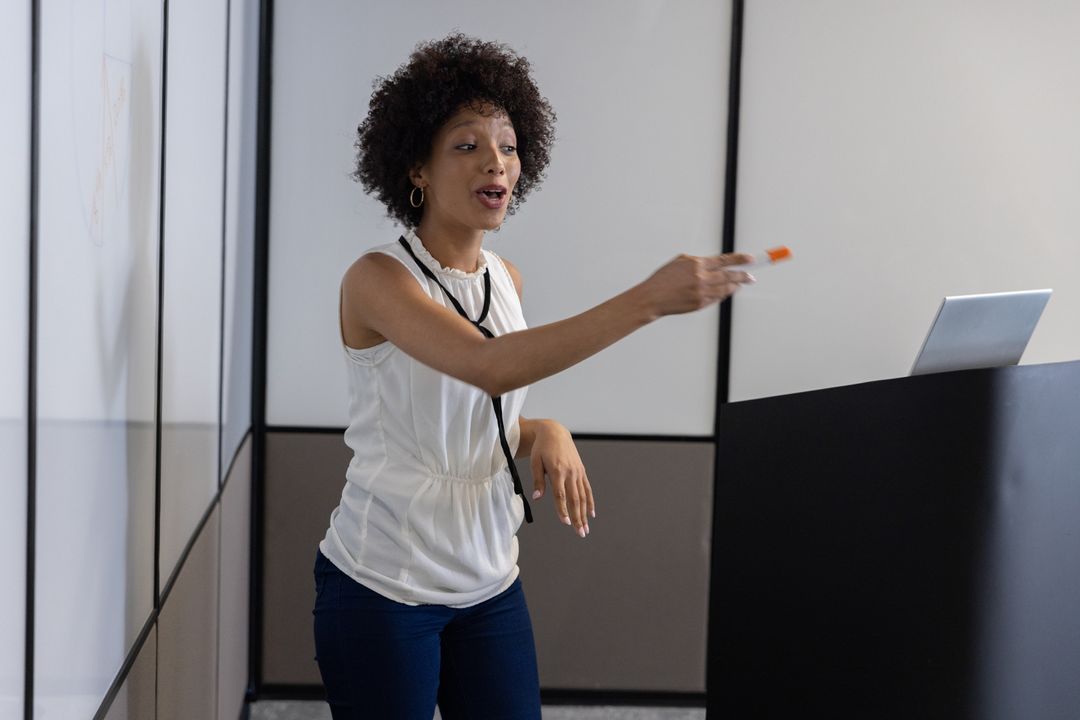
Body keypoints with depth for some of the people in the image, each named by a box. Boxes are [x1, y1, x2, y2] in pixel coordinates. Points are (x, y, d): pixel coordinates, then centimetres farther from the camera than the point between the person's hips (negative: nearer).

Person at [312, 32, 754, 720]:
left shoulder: (505, 278, 6)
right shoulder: (377, 278, -14)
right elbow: (489, 367, -32)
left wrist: (545, 432, -5)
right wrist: (647, 300, -37)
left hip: (489, 584, 6)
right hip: (382, 585, -6)